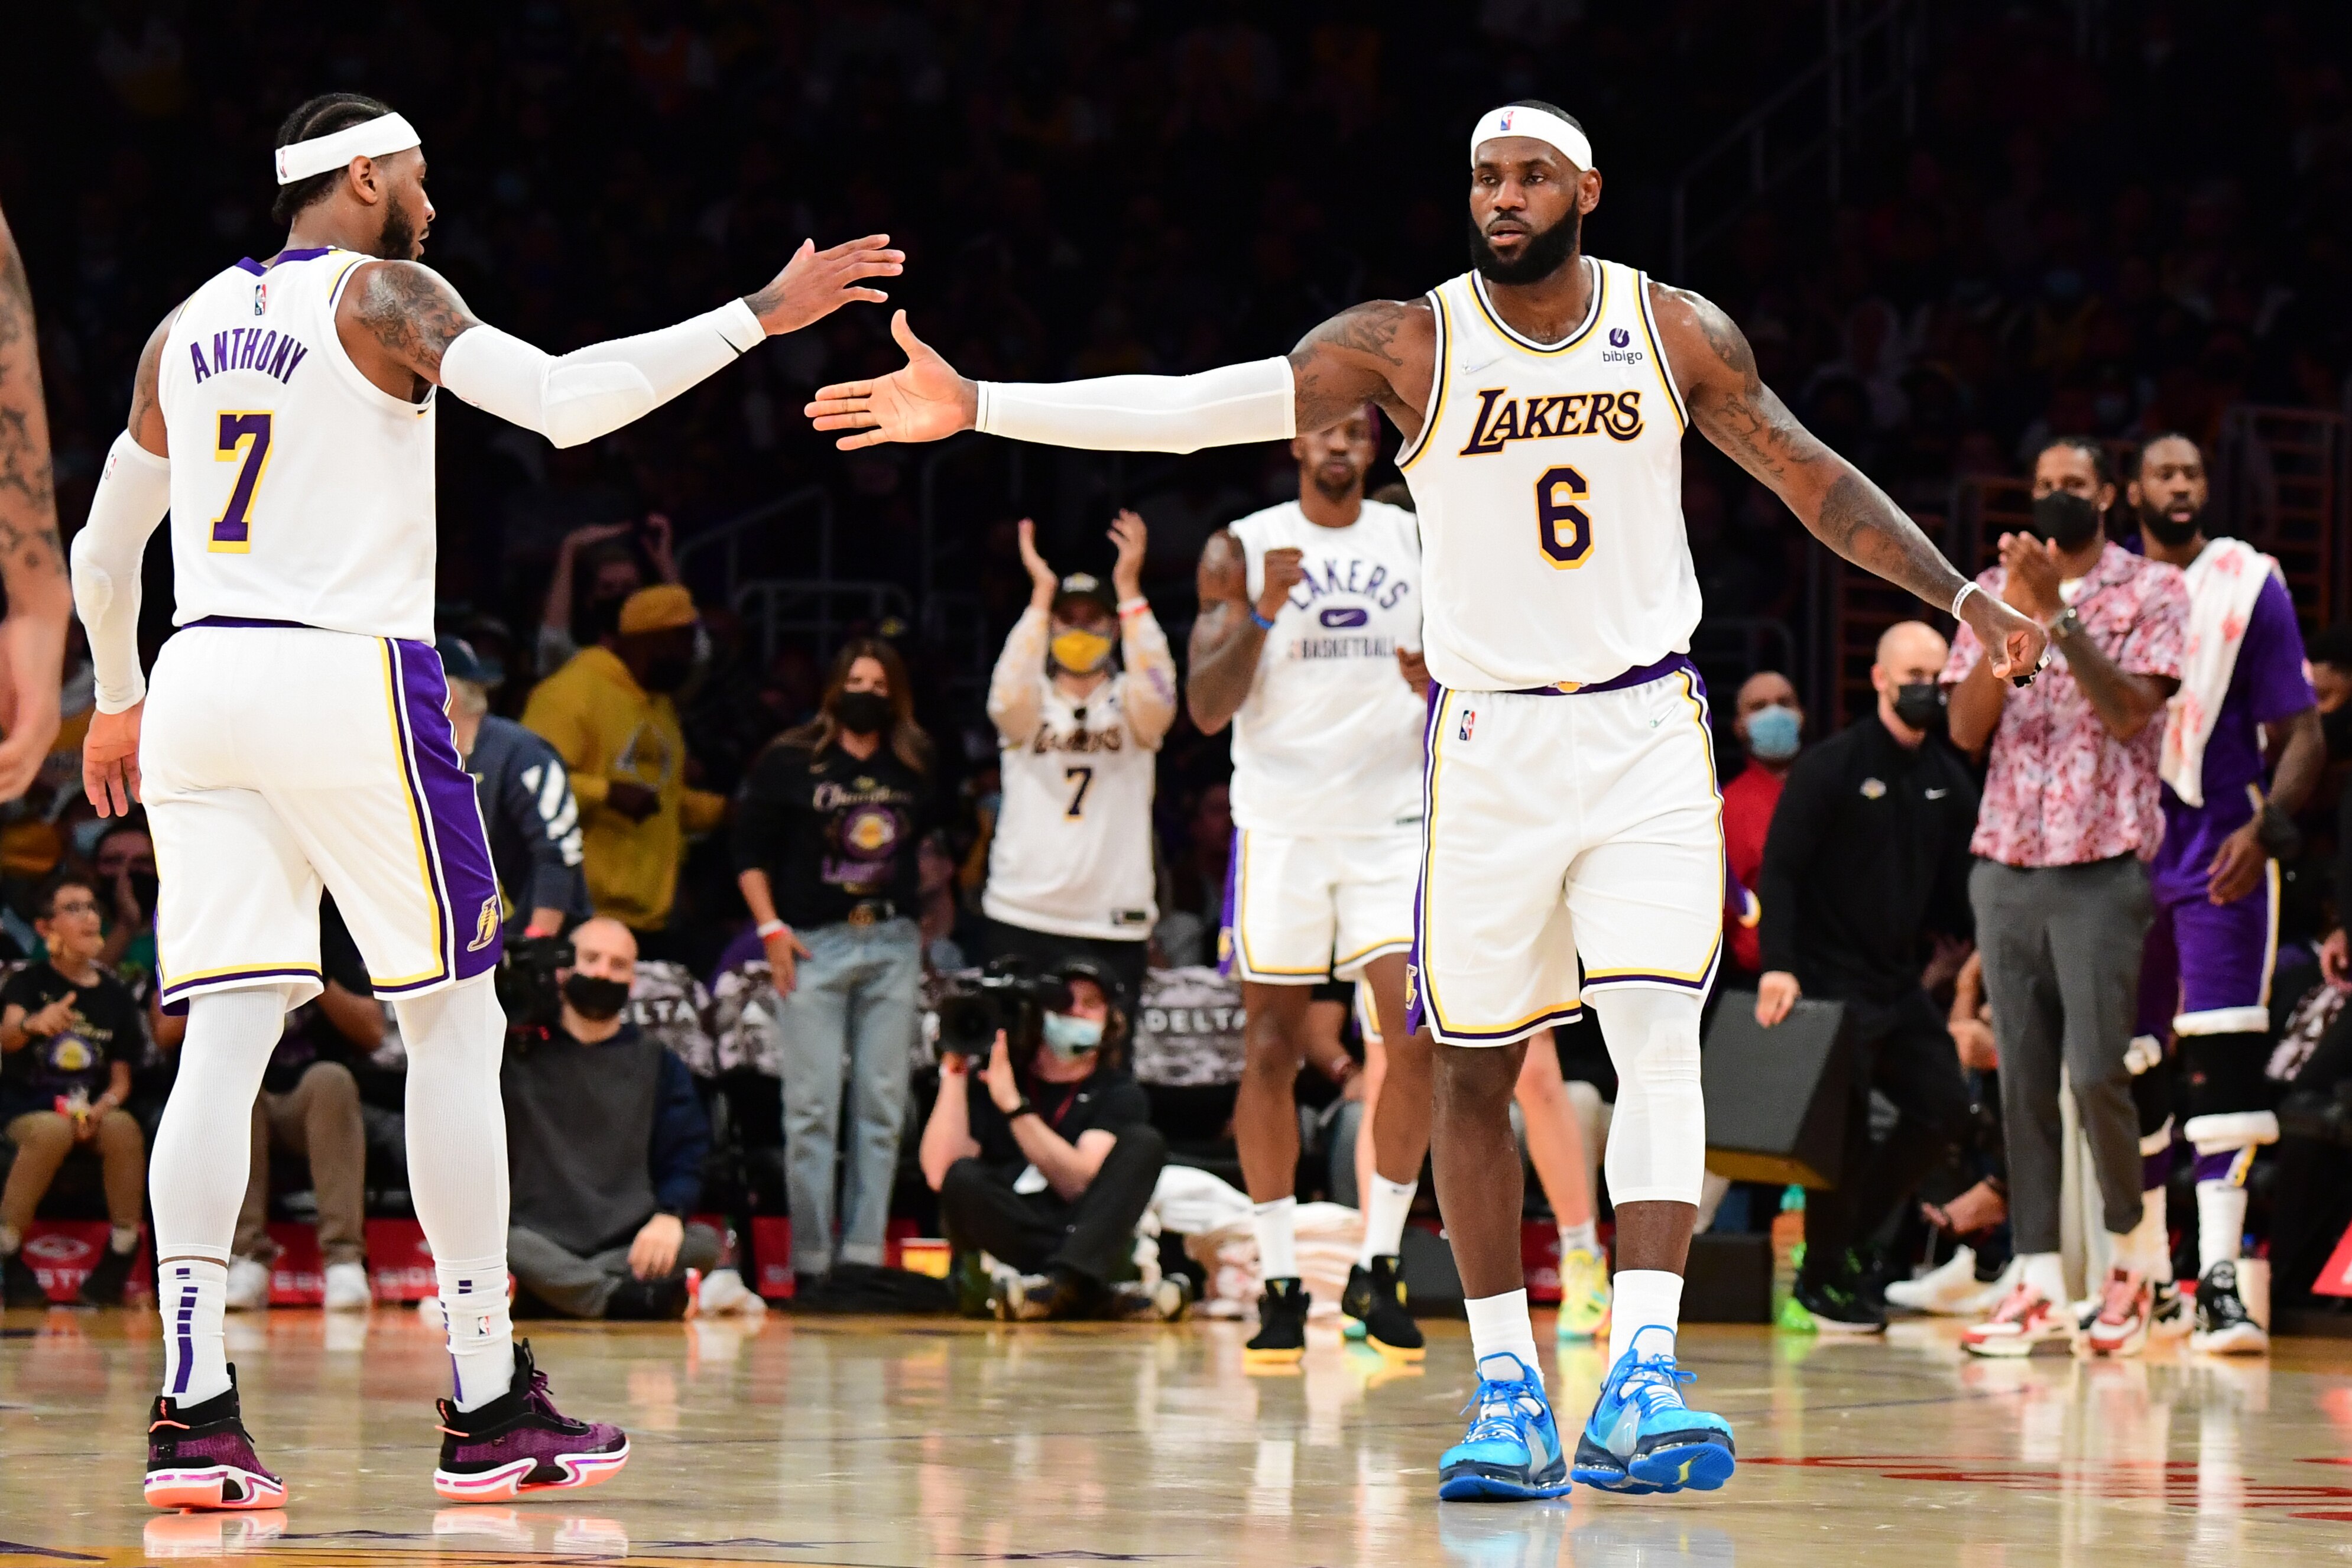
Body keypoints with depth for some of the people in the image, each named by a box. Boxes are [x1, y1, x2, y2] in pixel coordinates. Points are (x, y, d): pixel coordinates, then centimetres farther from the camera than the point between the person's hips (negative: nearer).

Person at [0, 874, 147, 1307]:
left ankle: (121, 1255, -20)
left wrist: (100, 1109, -15)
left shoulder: (116, 996, 8)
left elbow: (121, 1079, 9)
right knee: (53, 1130, -38)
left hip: (91, 1107, 3)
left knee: (124, 1127, -32)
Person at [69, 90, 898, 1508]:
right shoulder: (383, 296, -3)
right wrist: (756, 319, -15)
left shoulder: (189, 326, 17)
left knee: (227, 1037, 1)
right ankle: (490, 1408, 4)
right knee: (456, 1023, 4)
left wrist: (120, 701, 42)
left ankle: (194, 1409, -11)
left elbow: (102, 550, 26)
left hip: (202, 681, 6)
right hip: (350, 681, -6)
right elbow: (561, 402, -19)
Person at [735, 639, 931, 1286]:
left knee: (883, 1105, 2)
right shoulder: (790, 762, 1)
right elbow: (750, 850, 3)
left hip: (892, 944, 3)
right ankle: (810, 1260, -2)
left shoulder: (917, 767, 11)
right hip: (814, 945, -3)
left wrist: (927, 919, 11)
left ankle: (864, 1255, 5)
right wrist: (770, 928, -6)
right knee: (812, 1106, -5)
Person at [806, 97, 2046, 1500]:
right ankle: (1508, 1388, 15)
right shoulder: (1410, 345, -6)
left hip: (1645, 728, 0)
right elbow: (1193, 408, -11)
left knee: (1660, 1040, -14)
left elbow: (1812, 477, 7)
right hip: (1489, 741, 0)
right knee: (1476, 1068, 4)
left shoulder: (1677, 331, -1)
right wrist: (976, 408, -18)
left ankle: (1640, 1381, -19)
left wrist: (1963, 594, -1)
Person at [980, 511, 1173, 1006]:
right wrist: (1042, 594, -18)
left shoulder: (1128, 705, 8)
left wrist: (1129, 588, -18)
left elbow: (1157, 694, -15)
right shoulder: (1032, 704, 8)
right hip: (1023, 922, 0)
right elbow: (1009, 696, -15)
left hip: (1112, 928, 0)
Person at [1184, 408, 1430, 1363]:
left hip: (1393, 824, 2)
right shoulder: (1242, 551, 1)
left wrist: (1440, 681, -9)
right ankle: (1279, 1284, 6)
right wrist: (1260, 615, -20)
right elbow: (1207, 710, -6)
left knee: (1419, 1042, -10)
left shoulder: (1421, 542, 9)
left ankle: (1377, 1268, 1)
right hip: (1280, 824, -1)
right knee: (1271, 1051, -1)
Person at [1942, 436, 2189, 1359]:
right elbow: (1966, 728, 3)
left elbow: (2130, 711, -12)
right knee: (2023, 1076, 1)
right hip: (2006, 859, 4)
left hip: (2104, 865, -4)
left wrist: (2059, 614, -18)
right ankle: (2037, 1282, 1)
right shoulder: (1994, 590, 12)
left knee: (2096, 1069, -10)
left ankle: (2132, 1254, 10)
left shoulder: (2150, 590, 2)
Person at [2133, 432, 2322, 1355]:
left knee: (2223, 1068, -13)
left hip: (2220, 861, -3)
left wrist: (2266, 828, -15)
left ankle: (2219, 1282, -16)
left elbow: (2303, 735, 1)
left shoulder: (2250, 586, 3)